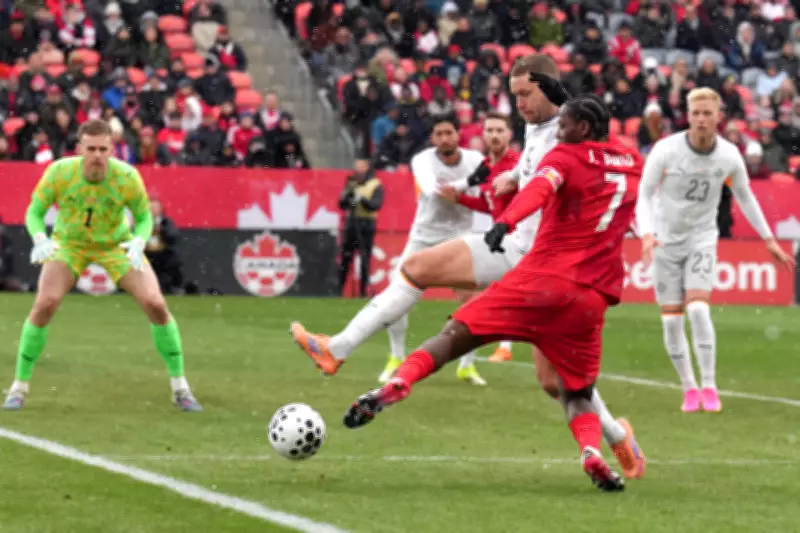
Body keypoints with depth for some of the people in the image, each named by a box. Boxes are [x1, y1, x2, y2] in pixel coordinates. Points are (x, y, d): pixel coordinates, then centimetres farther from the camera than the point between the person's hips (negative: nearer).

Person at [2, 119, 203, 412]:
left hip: (116, 244, 0)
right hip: (69, 243, 0)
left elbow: (144, 217, -9)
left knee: (155, 303, -15)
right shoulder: (59, 172, -26)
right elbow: (34, 212, -12)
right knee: (45, 303, -22)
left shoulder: (127, 177, -26)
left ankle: (180, 387, 2)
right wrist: (40, 239, -34)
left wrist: (138, 243, -30)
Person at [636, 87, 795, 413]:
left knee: (697, 309, -20)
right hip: (666, 240, 0)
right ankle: (689, 388, 12)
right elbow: (644, 195, -11)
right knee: (671, 320, -3)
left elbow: (745, 196, 8)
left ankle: (709, 387, -12)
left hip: (702, 239, 0)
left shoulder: (729, 156, -9)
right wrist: (647, 234, -28)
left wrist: (769, 240, 11)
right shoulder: (665, 151, -16)